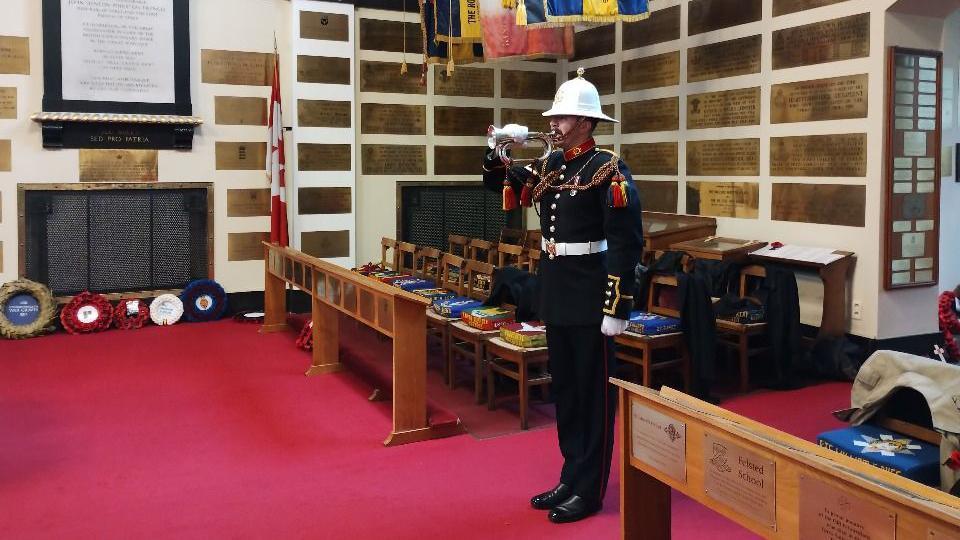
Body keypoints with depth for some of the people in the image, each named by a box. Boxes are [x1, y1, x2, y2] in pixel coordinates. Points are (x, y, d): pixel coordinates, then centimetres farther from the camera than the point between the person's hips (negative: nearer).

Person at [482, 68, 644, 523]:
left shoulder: (609, 169, -13)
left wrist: (617, 307, -20)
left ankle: (588, 491, 15)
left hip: (591, 297, -8)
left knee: (593, 393, 4)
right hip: (555, 294, 8)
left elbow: (627, 243, -17)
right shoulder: (550, 165, 9)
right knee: (564, 390, 15)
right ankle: (571, 478, 29)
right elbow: (502, 186, 17)